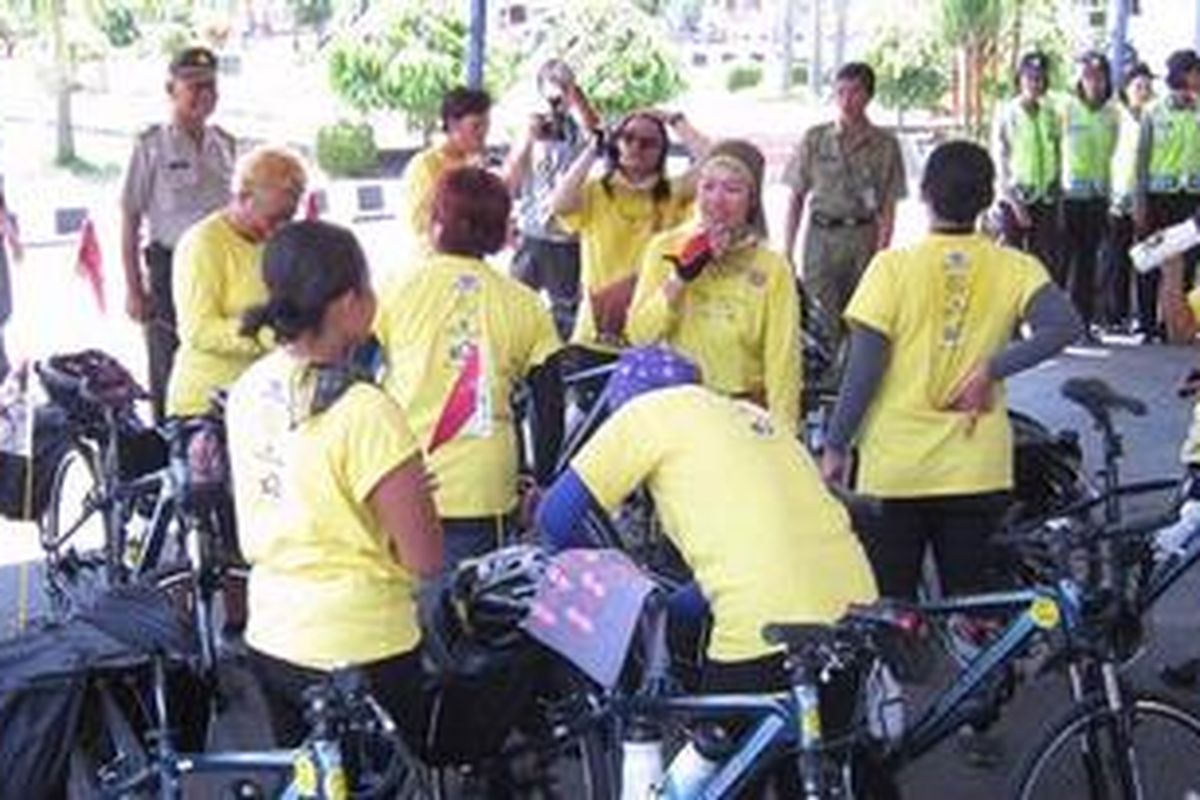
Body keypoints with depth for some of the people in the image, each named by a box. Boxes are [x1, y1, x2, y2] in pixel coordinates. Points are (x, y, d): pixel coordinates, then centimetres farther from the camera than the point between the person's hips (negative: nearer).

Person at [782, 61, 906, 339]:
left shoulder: (885, 145, 1)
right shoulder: (815, 139, 5)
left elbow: (888, 209, 1)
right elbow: (796, 199, 8)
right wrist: (787, 253, 3)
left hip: (863, 239, 0)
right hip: (820, 236, 0)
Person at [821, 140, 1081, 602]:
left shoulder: (893, 267, -9)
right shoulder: (1014, 270, -2)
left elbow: (864, 368, -11)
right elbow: (1064, 325, -19)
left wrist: (835, 447, -2)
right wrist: (991, 369, -11)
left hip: (895, 469, -2)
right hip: (977, 471, 2)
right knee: (968, 603, 14)